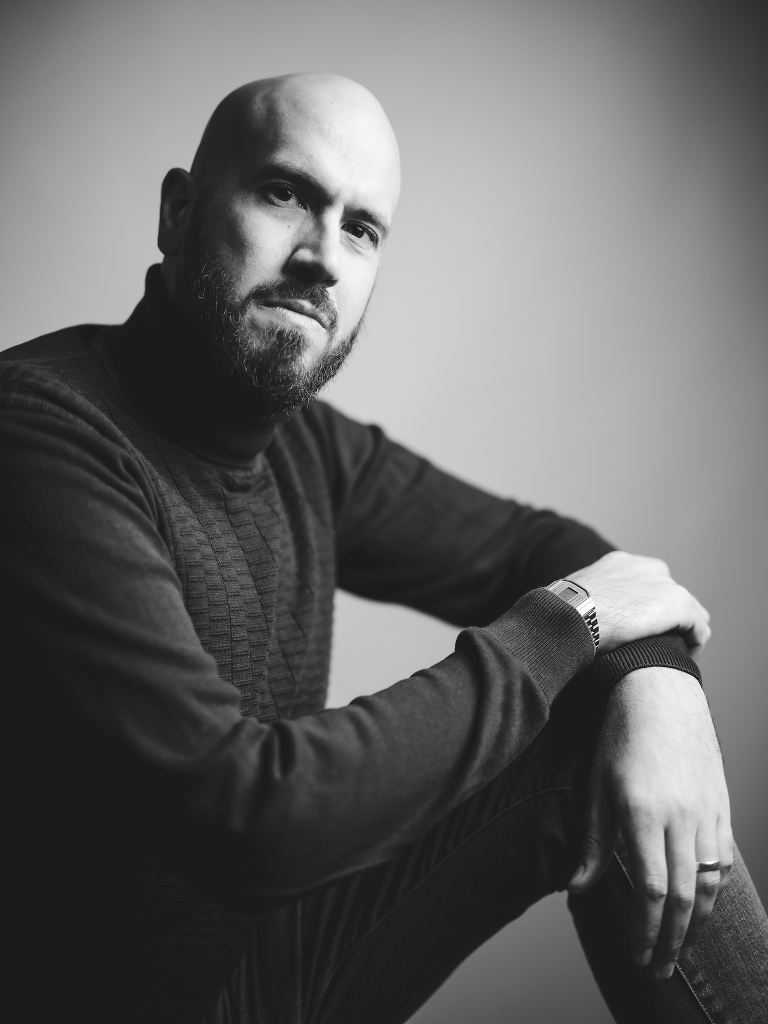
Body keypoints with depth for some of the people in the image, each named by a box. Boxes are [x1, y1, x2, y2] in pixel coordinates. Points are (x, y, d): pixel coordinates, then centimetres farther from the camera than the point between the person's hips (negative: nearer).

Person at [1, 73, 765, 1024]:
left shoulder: (306, 445, -1)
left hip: (290, 928, 7)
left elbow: (536, 547, 8)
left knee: (616, 729, -5)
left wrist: (657, 675, -16)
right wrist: (560, 627, -20)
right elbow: (250, 821, -31)